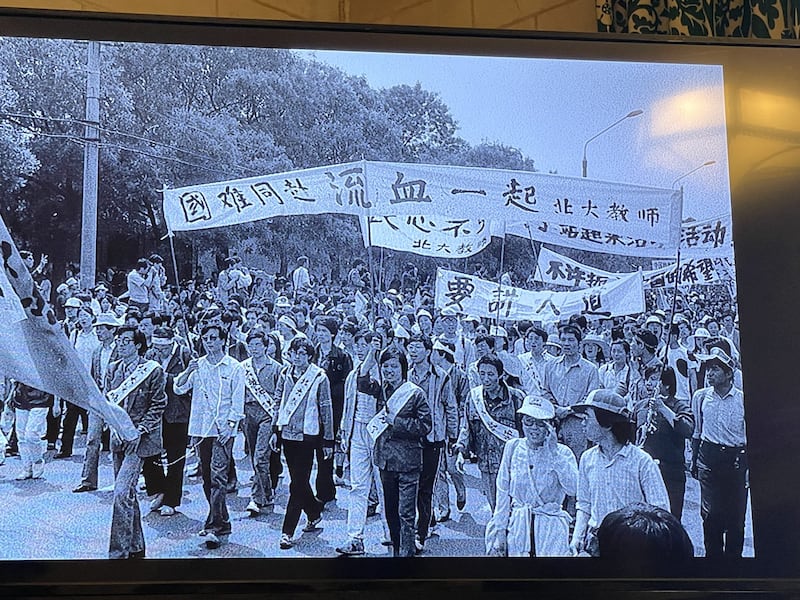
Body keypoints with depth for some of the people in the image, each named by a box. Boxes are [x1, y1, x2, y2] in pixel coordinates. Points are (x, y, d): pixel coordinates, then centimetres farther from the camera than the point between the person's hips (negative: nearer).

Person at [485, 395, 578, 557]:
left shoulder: (562, 452, -3)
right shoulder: (513, 447, 3)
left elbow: (573, 488, -20)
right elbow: (503, 493, 8)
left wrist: (553, 452, -18)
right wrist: (500, 530, 5)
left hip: (551, 529, -2)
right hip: (517, 527, 2)